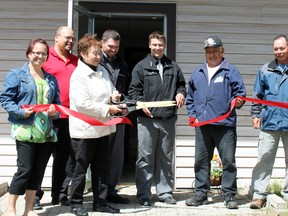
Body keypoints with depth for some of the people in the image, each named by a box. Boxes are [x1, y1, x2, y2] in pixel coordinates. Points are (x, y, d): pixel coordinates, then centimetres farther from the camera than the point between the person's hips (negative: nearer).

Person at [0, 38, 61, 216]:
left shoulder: (51, 79, 16)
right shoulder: (16, 75, 1)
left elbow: (57, 102, 18)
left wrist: (55, 111, -3)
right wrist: (21, 112, -17)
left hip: (46, 132, 5)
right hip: (25, 130, -5)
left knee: (38, 171, 7)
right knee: (24, 170, -6)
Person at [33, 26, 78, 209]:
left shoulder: (76, 61, 13)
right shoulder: (45, 58, -1)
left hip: (70, 117, 5)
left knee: (66, 158, 10)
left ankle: (60, 194, 22)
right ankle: (35, 195, 15)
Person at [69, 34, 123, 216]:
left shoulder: (103, 71, 10)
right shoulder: (79, 75, -13)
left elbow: (111, 89, 25)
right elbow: (83, 104, -21)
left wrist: (114, 95, 2)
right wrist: (107, 109, -17)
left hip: (102, 128, 7)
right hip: (85, 130, -7)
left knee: (101, 167, 13)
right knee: (81, 168, 6)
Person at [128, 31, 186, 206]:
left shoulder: (173, 67, 14)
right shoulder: (141, 66, 5)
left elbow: (181, 85, 22)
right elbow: (134, 90, 1)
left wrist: (181, 93, -1)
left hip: (168, 119, 3)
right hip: (147, 118, -3)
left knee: (166, 158, 10)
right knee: (145, 158, -1)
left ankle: (165, 192, 20)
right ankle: (144, 194, 7)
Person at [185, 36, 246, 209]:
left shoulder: (231, 71, 4)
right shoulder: (197, 73, 16)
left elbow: (240, 92, 2)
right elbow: (190, 97, 20)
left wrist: (238, 101, -19)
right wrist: (192, 115, 9)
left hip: (225, 124, -3)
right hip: (202, 124, 4)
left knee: (228, 161, 0)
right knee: (201, 160, 8)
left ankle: (229, 195, 11)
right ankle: (201, 193, 20)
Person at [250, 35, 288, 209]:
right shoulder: (265, 70, 10)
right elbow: (257, 95, 13)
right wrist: (256, 114, 5)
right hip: (269, 123, 0)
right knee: (264, 159, -1)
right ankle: (259, 195, 5)